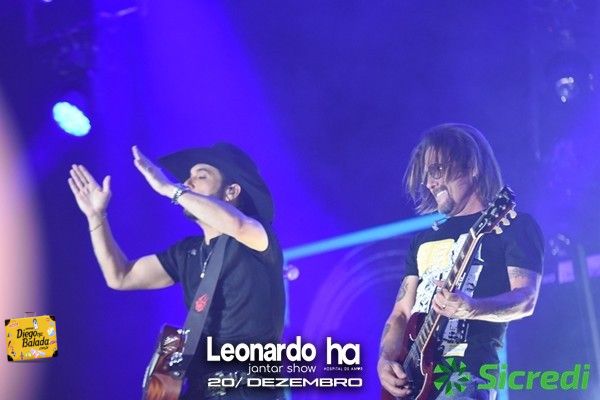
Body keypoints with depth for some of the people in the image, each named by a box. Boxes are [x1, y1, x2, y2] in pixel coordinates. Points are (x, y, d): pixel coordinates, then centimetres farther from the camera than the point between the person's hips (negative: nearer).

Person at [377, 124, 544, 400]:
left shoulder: (514, 225, 3)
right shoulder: (424, 238, 20)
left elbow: (526, 299, -9)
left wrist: (469, 309, -27)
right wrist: (386, 361, 0)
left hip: (466, 373, -6)